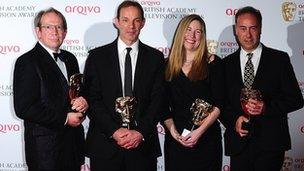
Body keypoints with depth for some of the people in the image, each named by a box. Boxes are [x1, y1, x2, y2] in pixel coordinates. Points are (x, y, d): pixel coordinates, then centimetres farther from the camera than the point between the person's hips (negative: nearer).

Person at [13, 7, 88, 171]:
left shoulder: (70, 59, 11)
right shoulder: (27, 62, -12)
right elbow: (23, 108, -18)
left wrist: (83, 101, -5)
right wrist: (64, 119, -16)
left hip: (74, 142, 7)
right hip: (45, 147, -7)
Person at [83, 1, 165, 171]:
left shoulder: (156, 57, 5)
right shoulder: (97, 56, 2)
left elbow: (157, 100, 0)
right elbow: (92, 99, -3)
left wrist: (141, 132, -10)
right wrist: (114, 131, -12)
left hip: (143, 144, 1)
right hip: (105, 144, 0)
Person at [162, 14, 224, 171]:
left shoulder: (212, 62, -1)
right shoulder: (169, 65, 5)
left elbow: (218, 104, -5)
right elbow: (164, 106, 5)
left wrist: (200, 131, -14)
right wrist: (173, 131, -9)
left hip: (207, 137, -1)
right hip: (176, 140, 2)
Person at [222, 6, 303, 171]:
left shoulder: (279, 59, 2)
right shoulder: (227, 64, 8)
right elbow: (221, 102, 10)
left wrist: (267, 107, -16)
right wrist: (234, 119, -9)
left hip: (270, 144, -2)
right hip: (238, 143, 2)